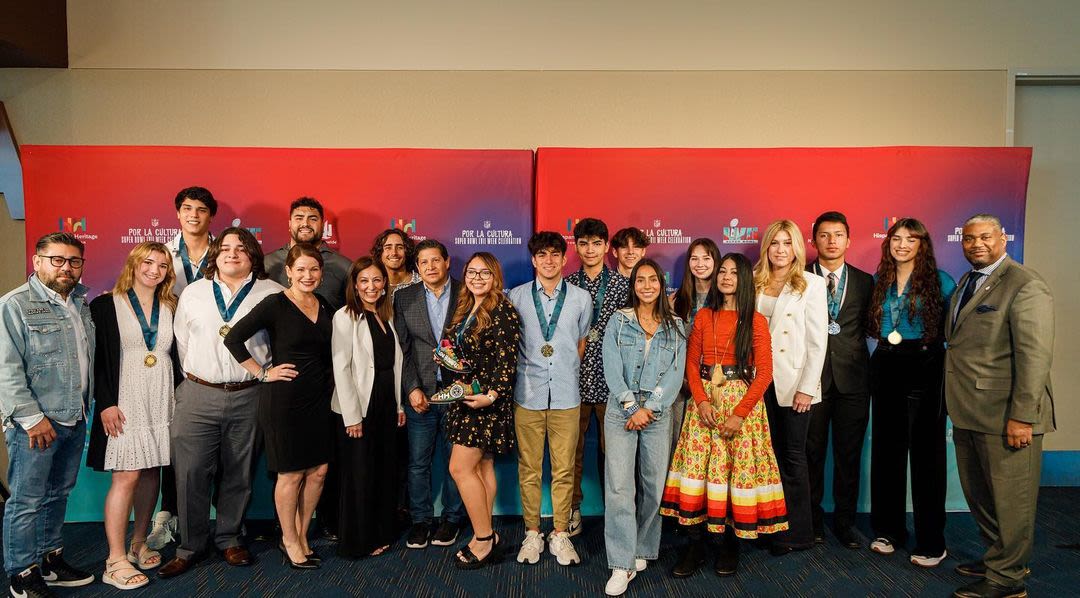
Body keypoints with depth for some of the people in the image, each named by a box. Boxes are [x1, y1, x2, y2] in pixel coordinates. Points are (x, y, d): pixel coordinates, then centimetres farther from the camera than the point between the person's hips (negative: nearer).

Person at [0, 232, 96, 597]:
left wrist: (86, 406, 13)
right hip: (36, 423, -7)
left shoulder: (81, 304, 11)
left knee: (58, 495, 17)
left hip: (75, 419, 7)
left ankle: (50, 559, 29)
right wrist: (31, 417, -16)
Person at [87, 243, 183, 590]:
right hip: (124, 402, -4)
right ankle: (115, 561, 2)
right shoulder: (107, 305, -2)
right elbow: (98, 358, -5)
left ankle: (138, 544, 24)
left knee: (151, 473, 9)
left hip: (162, 402, 4)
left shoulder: (171, 308, 10)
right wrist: (106, 403, -12)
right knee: (126, 477, -6)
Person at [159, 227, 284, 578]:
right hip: (198, 395, 1)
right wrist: (195, 379, 10)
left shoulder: (272, 294, 1)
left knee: (239, 474, 9)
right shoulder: (193, 293, 9)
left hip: (248, 396, -1)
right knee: (190, 473, 0)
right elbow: (181, 341, 13)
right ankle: (190, 546, 15)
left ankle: (229, 539, 25)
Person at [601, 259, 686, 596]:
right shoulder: (618, 321, 5)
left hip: (658, 413, 2)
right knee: (619, 486, -7)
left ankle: (642, 550, 24)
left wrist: (649, 408, -10)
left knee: (653, 485, 6)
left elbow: (676, 373, 0)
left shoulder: (675, 326, 8)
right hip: (621, 410, -1)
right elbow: (612, 368, -3)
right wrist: (631, 407, -11)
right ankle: (622, 565, -2)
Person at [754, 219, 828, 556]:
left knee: (792, 456, 4)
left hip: (793, 382, -3)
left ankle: (797, 532, 17)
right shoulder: (754, 283, 7)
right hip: (761, 381, 3)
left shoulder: (811, 284, -3)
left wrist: (807, 388, -11)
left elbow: (818, 340, -6)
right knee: (771, 453, 10)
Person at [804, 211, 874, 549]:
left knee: (849, 454, 8)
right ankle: (813, 520, 19)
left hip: (852, 379, 2)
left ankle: (845, 521, 22)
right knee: (812, 452, 5)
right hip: (812, 377, -2)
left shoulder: (865, 282, 10)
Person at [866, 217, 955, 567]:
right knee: (886, 449, 10)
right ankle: (888, 529, 24)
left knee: (926, 452, 0)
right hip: (885, 366, 4)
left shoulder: (939, 280, -2)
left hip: (924, 368, -4)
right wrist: (886, 340, 3)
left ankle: (930, 542, 11)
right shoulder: (879, 281, 10)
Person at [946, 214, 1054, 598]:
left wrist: (1021, 416, -21)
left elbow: (1035, 355, -18)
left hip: (1005, 417, -8)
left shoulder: (1024, 286, -12)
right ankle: (998, 556, 36)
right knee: (978, 494, 19)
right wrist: (959, 405, 11)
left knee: (1009, 499, 5)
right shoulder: (967, 282, 14)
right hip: (969, 413, 9)